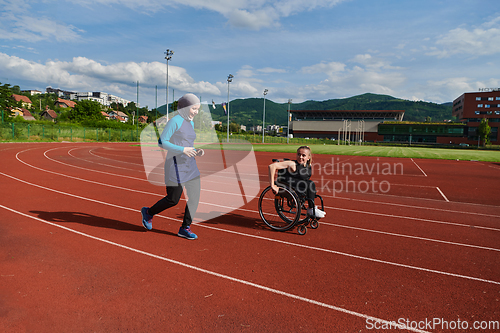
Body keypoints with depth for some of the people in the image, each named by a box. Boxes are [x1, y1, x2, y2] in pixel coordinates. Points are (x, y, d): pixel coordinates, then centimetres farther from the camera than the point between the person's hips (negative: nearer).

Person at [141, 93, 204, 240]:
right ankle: (149, 212, 27)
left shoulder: (191, 123, 14)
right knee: (173, 200, 0)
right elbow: (162, 142, -14)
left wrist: (196, 152, 3)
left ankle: (185, 228, 13)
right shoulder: (175, 120, -11)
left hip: (190, 166, 8)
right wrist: (183, 150, -22)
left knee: (195, 196, 1)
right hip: (176, 165, -8)